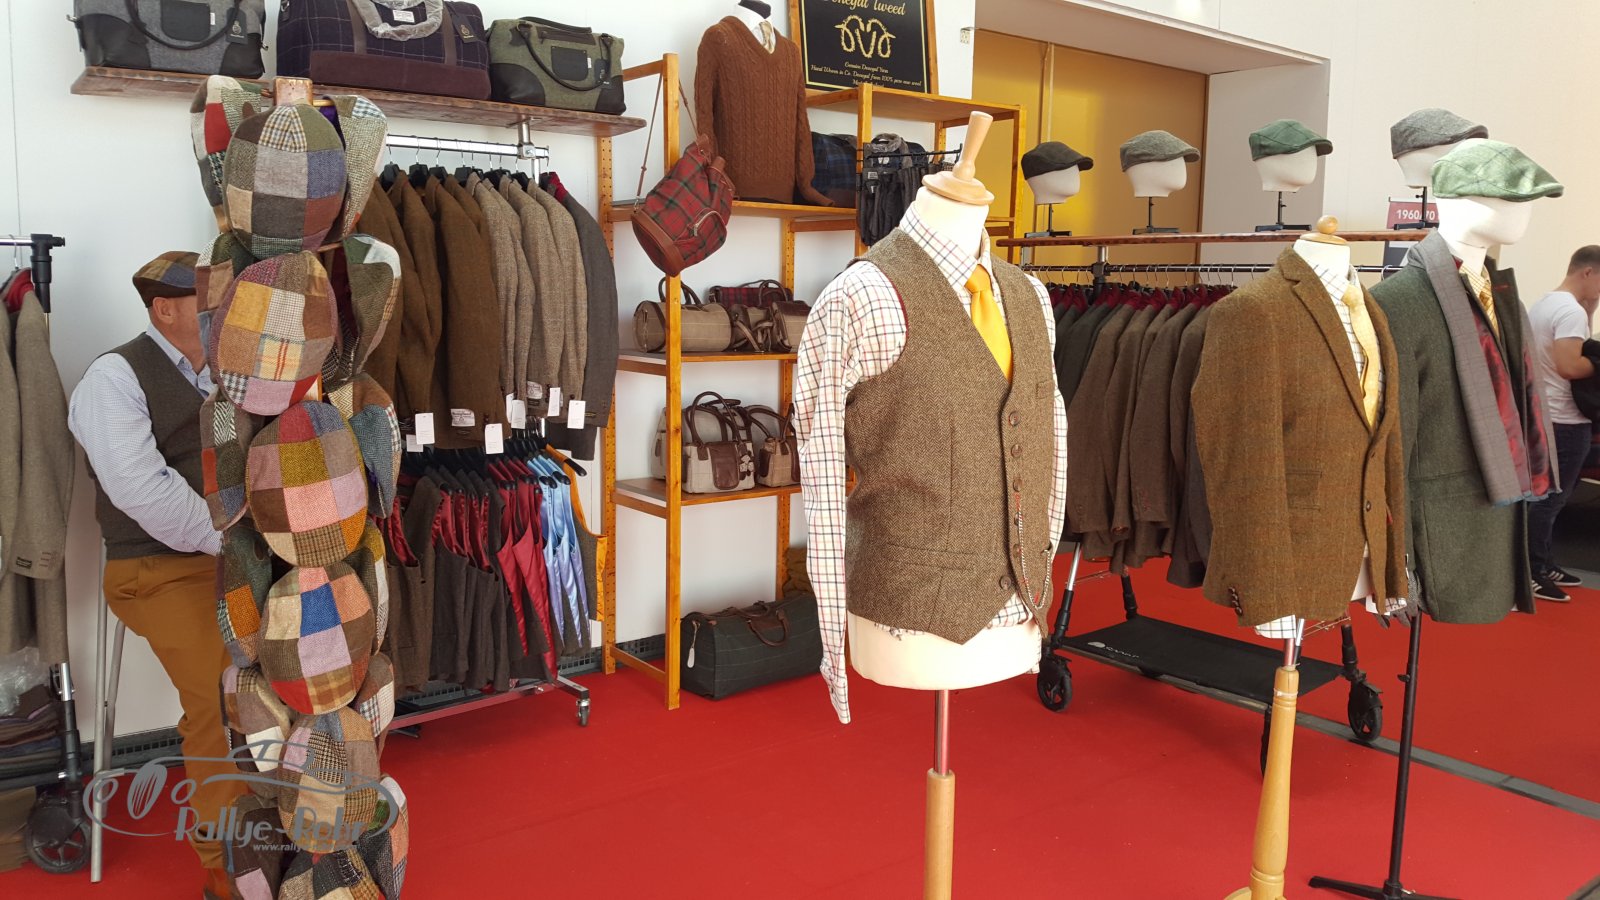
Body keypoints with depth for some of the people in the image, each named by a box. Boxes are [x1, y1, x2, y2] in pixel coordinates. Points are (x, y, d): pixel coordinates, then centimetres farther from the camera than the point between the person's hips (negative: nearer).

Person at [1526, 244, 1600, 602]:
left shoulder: (1544, 303, 13)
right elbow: (1568, 365, -28)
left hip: (1543, 415, 10)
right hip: (1564, 421, -10)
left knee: (1544, 496, 16)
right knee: (1550, 499, -4)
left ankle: (1544, 564, 25)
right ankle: (1529, 573, 1)